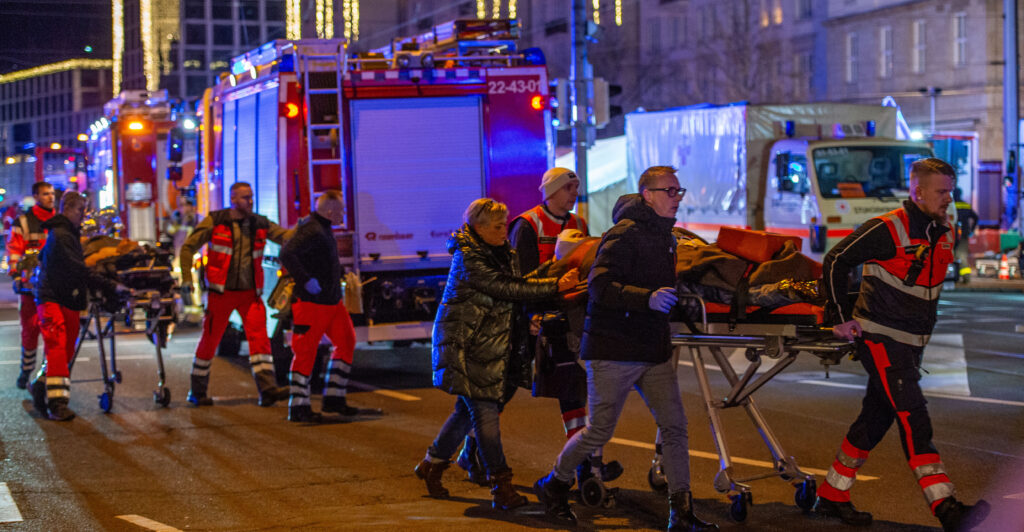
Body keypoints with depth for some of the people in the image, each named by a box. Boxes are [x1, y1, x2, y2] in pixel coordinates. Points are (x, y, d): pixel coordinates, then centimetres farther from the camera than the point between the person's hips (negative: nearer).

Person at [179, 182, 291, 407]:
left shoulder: (259, 224, 7)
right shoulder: (215, 222, -2)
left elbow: (286, 236, 0)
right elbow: (188, 247, 1)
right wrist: (186, 277, -8)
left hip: (250, 293, 2)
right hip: (221, 292, -2)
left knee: (259, 337, -14)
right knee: (209, 340, 4)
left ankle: (267, 389, -22)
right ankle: (197, 392, 19)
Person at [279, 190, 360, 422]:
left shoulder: (324, 229, 14)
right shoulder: (311, 231, -18)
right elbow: (287, 254, -29)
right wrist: (306, 280, -27)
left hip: (332, 300, 10)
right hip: (312, 302, -10)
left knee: (346, 342, 11)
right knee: (306, 352, -5)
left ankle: (334, 399, 17)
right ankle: (298, 407, 0)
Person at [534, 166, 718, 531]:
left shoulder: (665, 237, 14)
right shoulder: (625, 234, -15)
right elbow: (600, 286, -26)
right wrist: (648, 298, -35)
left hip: (654, 350, 8)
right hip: (613, 350, -8)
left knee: (674, 425, -2)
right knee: (600, 430, 1)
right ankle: (553, 485, 24)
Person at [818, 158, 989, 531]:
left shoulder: (944, 234, 9)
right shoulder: (888, 230, -15)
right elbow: (835, 262, -10)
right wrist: (840, 316, -10)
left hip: (912, 342, 8)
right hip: (880, 338, -8)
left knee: (877, 418, 14)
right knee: (913, 418, -17)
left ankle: (832, 496, 26)